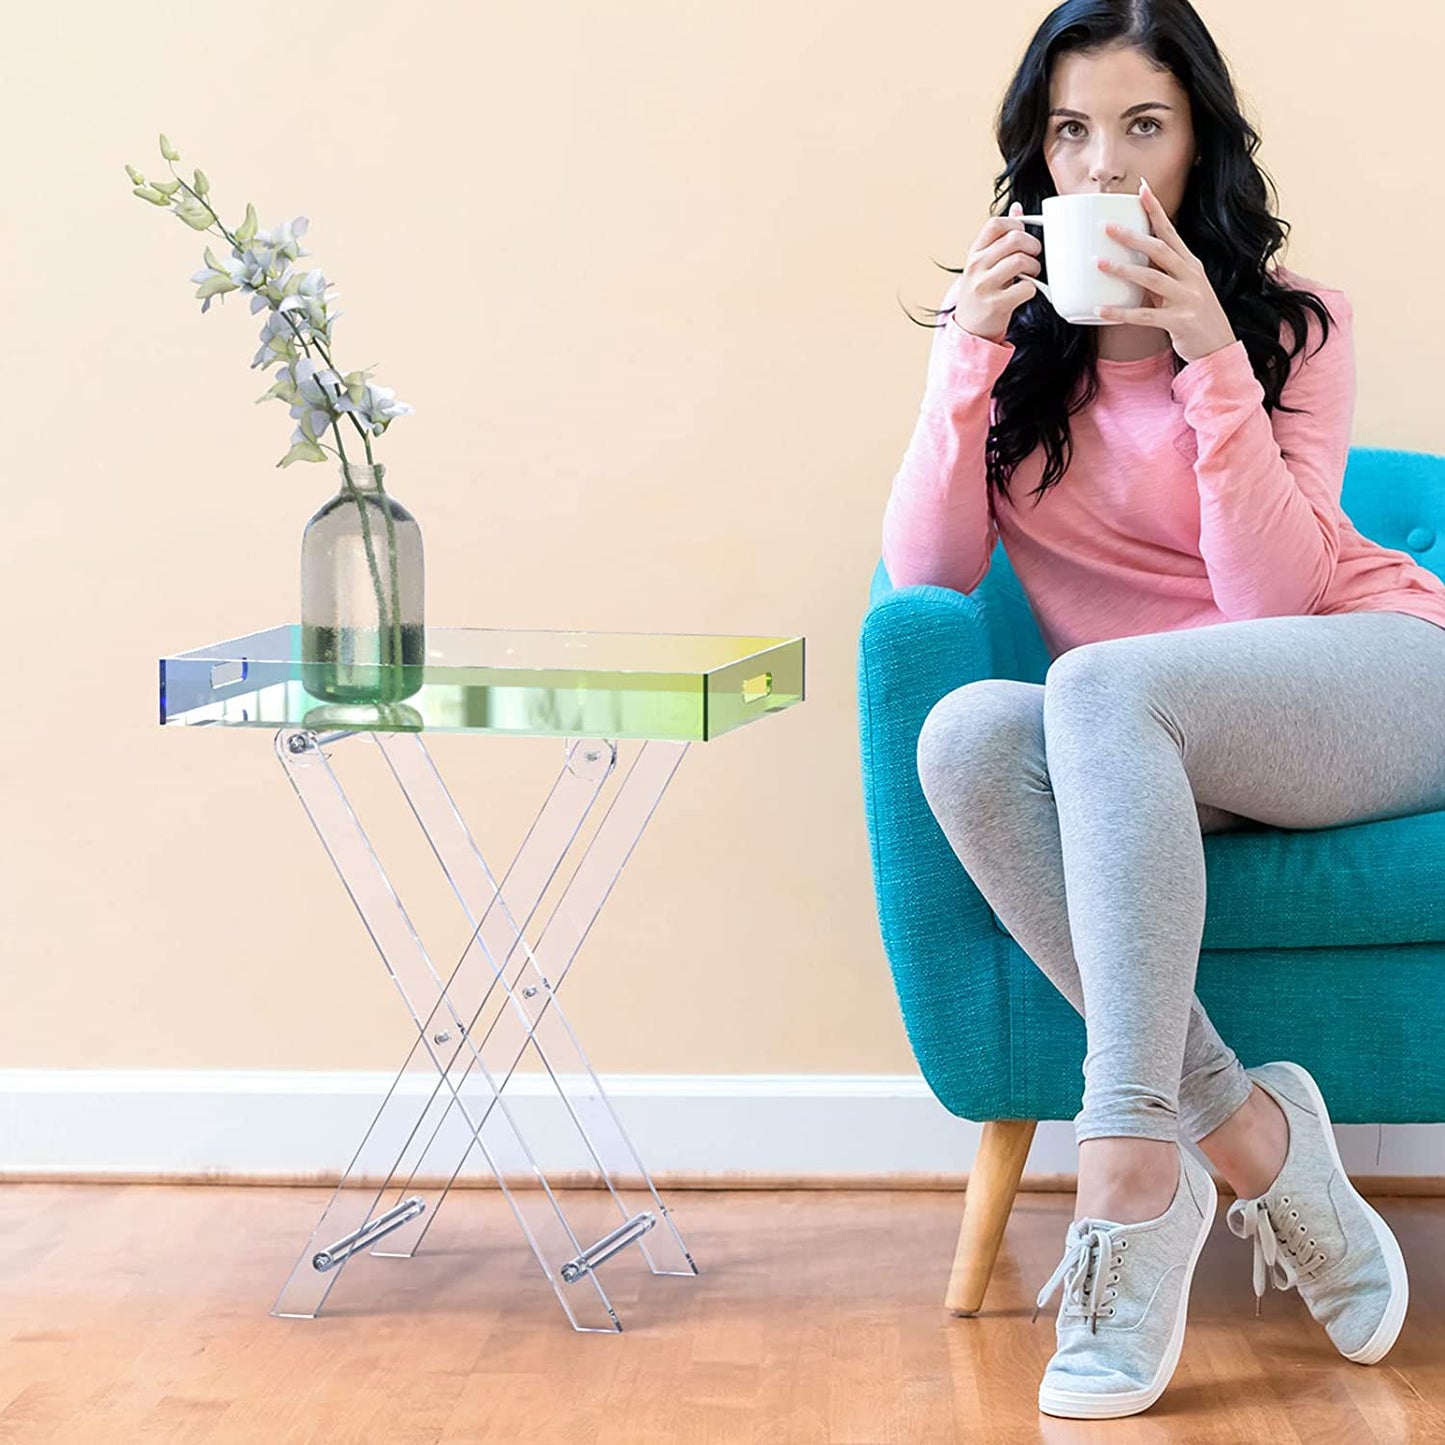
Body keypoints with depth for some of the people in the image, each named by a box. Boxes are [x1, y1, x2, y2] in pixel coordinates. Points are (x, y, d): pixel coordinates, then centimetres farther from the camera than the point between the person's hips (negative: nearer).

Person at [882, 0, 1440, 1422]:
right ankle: (1246, 1134, -30)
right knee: (965, 736, -31)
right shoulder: (1004, 325, 11)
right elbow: (924, 574, -3)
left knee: (1099, 687, -35)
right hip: (1151, 755, 4)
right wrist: (973, 360, -14)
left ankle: (1129, 1180, -39)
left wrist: (1214, 363, -19)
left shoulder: (1289, 323, 2)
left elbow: (1271, 598, -11)